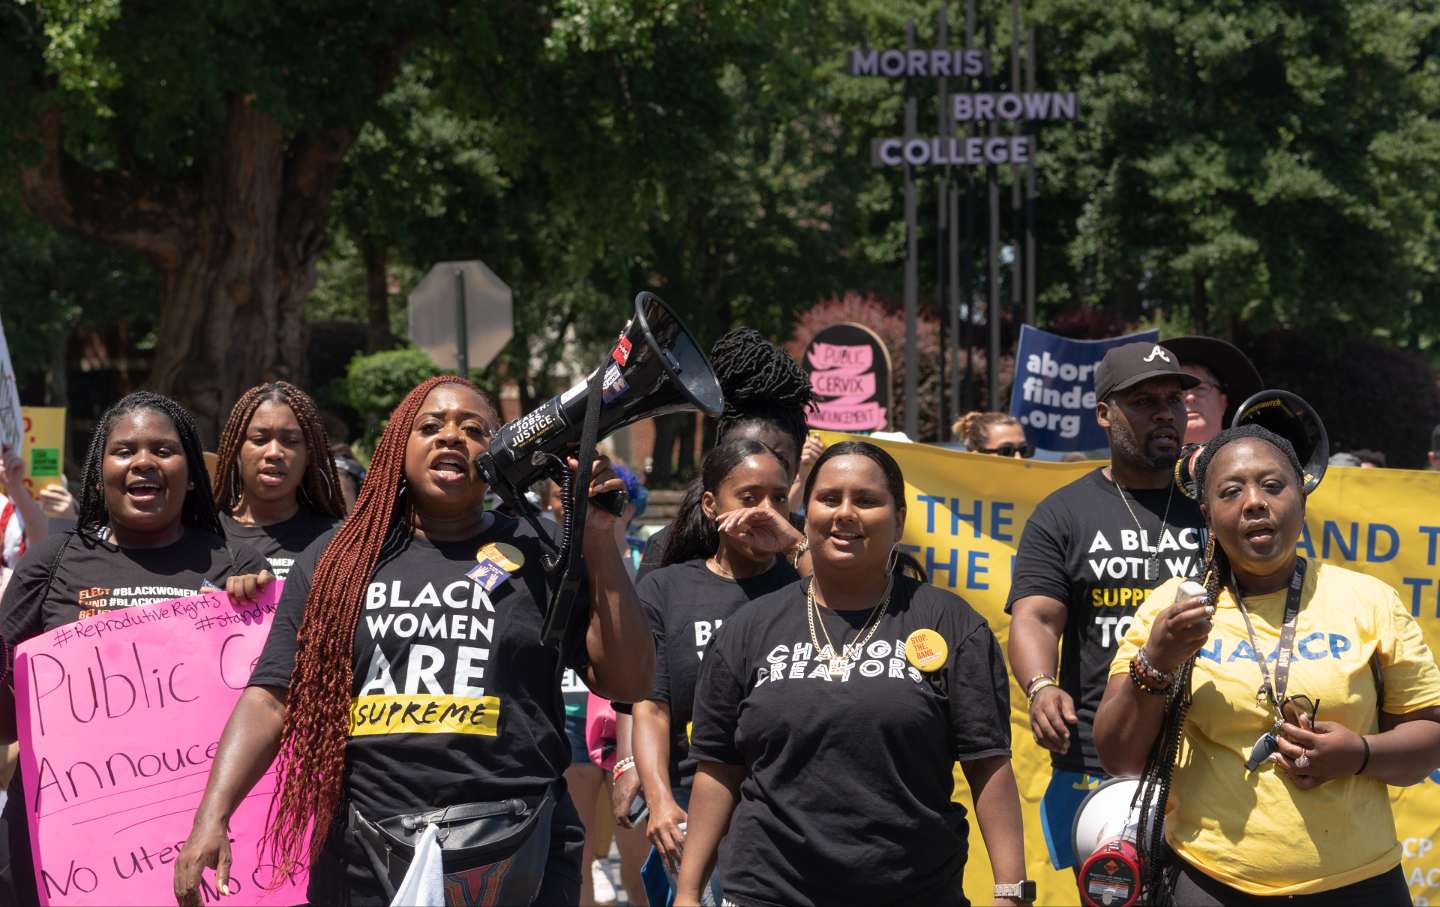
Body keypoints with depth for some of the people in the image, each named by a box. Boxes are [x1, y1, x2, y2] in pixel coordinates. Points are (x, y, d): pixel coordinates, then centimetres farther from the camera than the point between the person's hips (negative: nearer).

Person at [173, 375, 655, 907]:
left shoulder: (540, 558, 5)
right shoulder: (336, 561, 9)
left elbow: (627, 682, -1)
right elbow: (271, 700, 4)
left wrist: (598, 539, -7)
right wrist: (211, 818, -9)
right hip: (364, 861, 1)